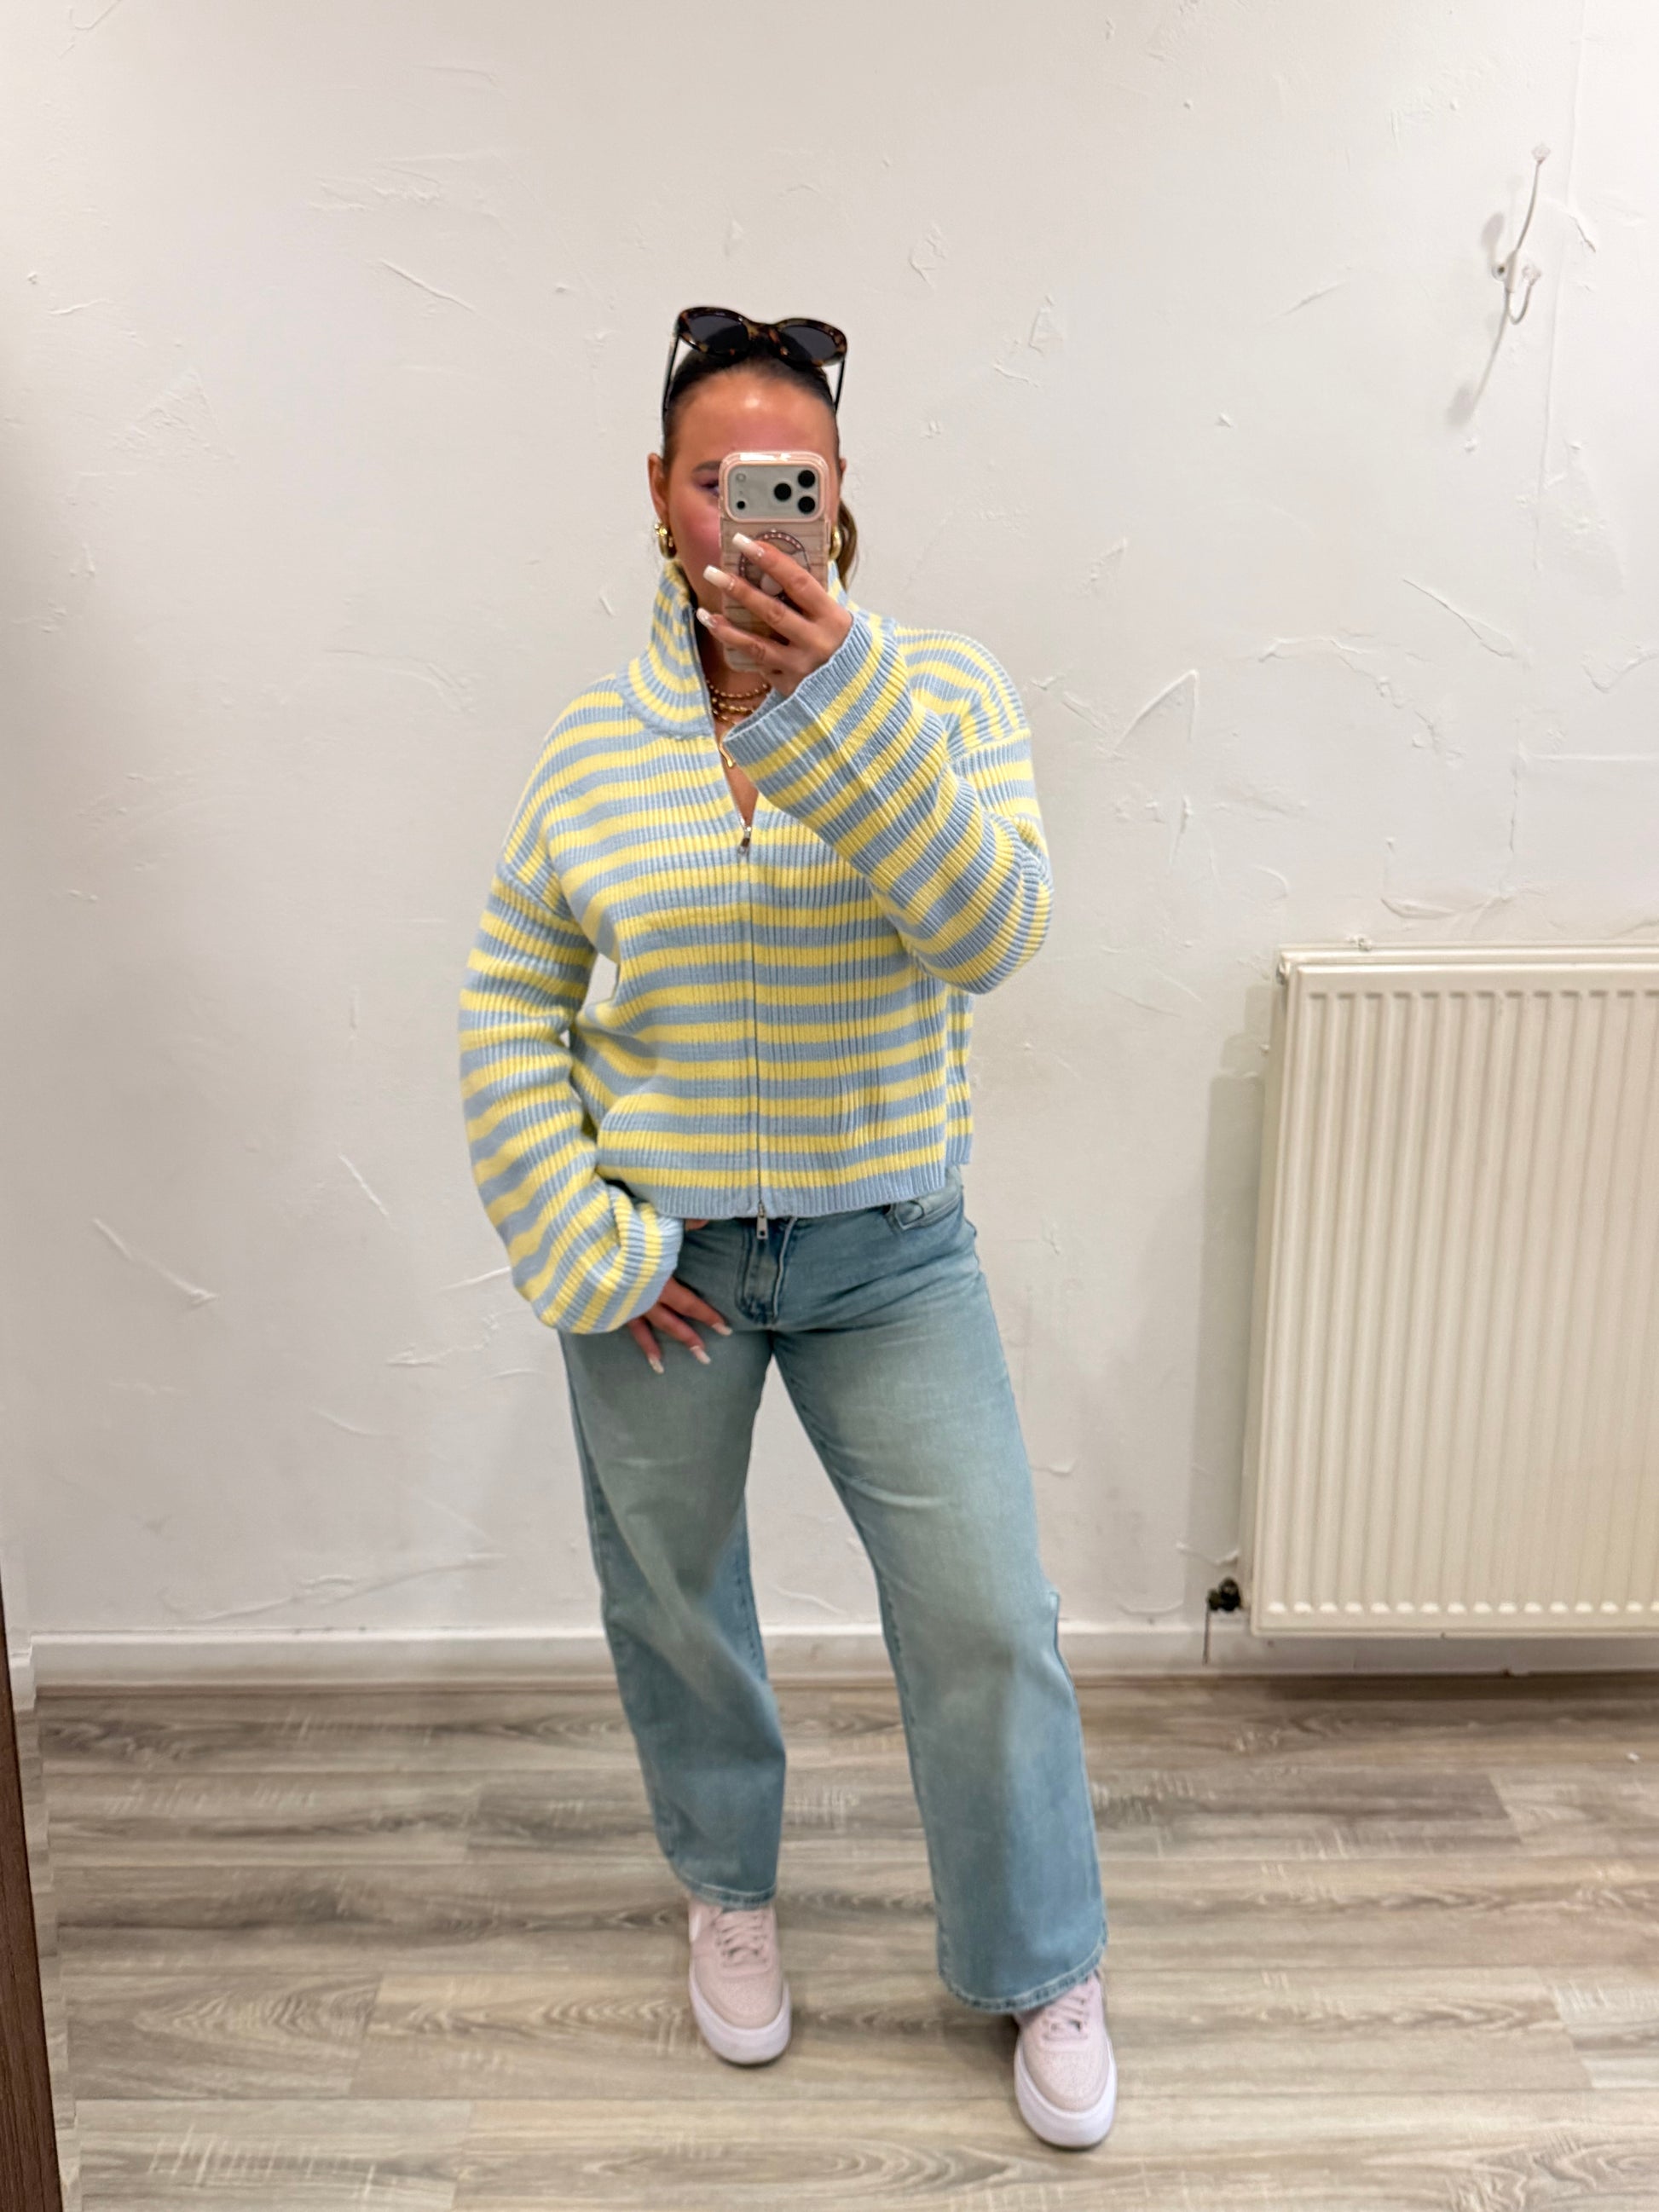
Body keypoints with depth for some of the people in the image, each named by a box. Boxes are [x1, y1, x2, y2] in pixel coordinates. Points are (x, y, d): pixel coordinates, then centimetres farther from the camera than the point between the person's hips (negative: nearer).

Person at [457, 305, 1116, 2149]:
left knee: (989, 1619, 4)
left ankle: (1043, 1966, 32)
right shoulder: (599, 739, -3)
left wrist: (838, 699, -34)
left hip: (887, 1250, -1)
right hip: (660, 1257, 1)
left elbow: (991, 930, -23)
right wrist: (579, 1247, -6)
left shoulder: (937, 690, -7)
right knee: (671, 1598, 17)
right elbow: (506, 997, 1)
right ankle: (727, 1888, 48)